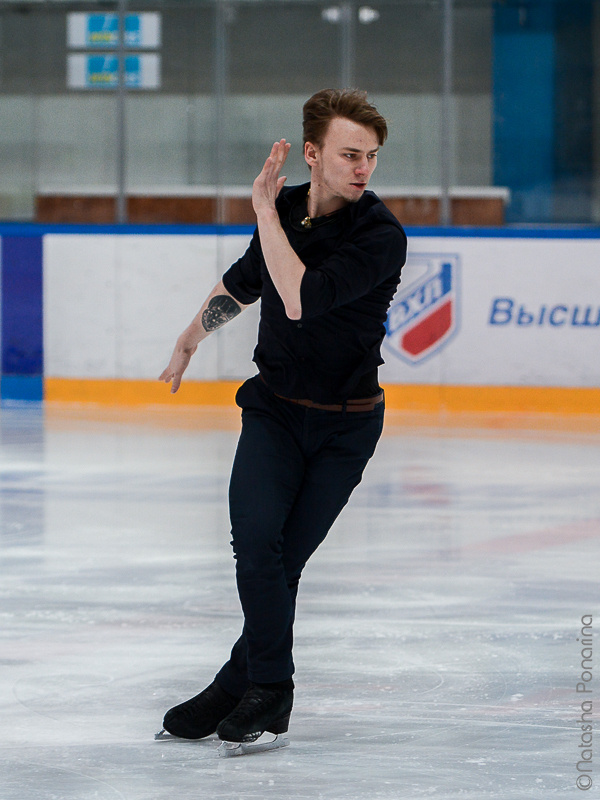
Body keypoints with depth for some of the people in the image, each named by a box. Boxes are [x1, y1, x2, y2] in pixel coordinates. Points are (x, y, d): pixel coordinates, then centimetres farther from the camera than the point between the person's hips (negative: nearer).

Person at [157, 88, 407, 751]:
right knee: (255, 536, -16)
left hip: (346, 424, -3)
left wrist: (265, 213, -23)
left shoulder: (381, 236, -18)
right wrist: (188, 342, 32)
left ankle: (243, 683, 10)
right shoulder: (285, 209, -1)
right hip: (274, 407, 3)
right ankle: (270, 689, -6)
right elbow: (241, 283, 20)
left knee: (282, 562, -6)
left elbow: (301, 299, -31)